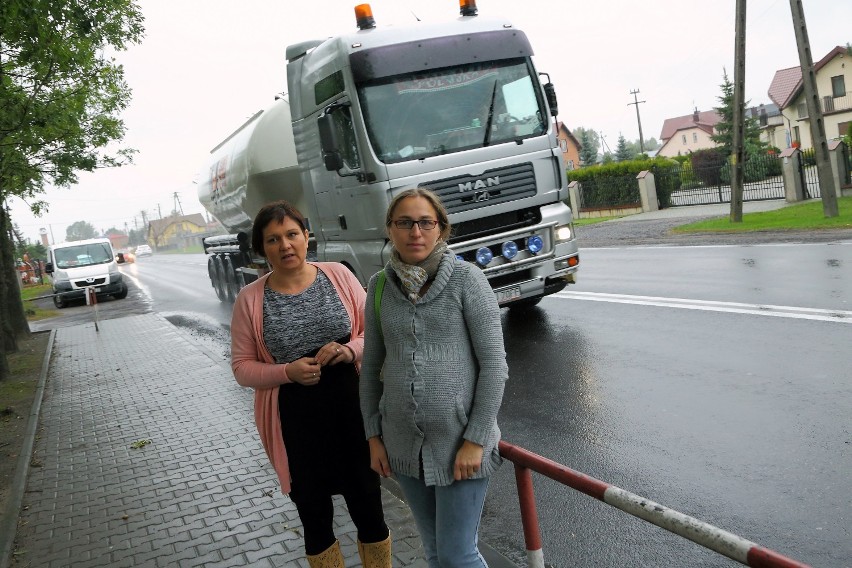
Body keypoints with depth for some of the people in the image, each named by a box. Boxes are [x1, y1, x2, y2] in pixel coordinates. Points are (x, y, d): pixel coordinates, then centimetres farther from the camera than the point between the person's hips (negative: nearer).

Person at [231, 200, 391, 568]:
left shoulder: (338, 275, -3)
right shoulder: (250, 299, -4)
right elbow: (242, 366, 0)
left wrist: (350, 350, -18)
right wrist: (288, 372, -17)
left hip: (351, 411, 1)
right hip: (294, 424, 0)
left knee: (369, 509, 13)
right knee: (315, 519, 15)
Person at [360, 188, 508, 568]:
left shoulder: (466, 279, -10)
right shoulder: (380, 287, 3)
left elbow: (494, 364, -11)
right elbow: (372, 366, 9)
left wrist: (476, 440, -13)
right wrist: (374, 436, 7)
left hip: (459, 439, -4)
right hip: (404, 442, 4)